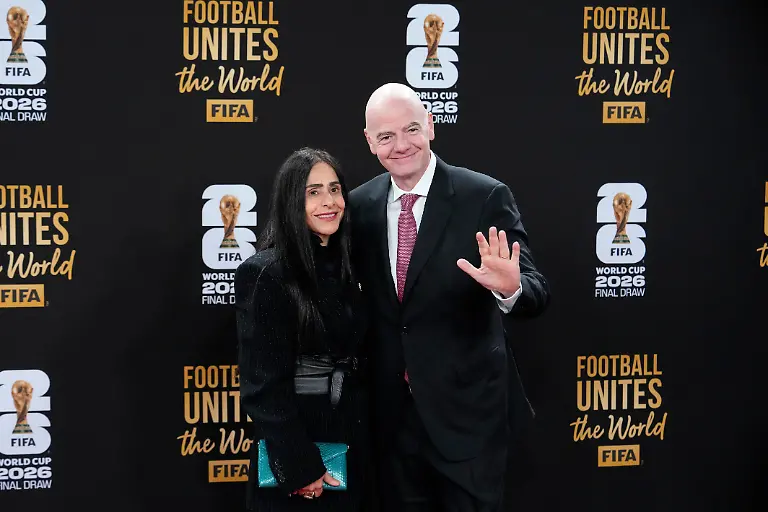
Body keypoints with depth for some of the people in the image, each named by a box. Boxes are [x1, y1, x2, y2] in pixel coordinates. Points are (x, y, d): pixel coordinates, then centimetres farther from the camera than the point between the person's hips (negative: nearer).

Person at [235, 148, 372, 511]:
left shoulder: (343, 268, 8)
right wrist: (299, 466, -19)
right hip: (294, 448, -7)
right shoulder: (264, 273, -15)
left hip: (350, 444, 7)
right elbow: (263, 384, -17)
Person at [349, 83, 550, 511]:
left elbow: (538, 293, -16)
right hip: (390, 410, 4)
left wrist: (510, 289, -39)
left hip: (466, 408, -4)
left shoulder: (486, 197, -12)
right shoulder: (360, 205, 1)